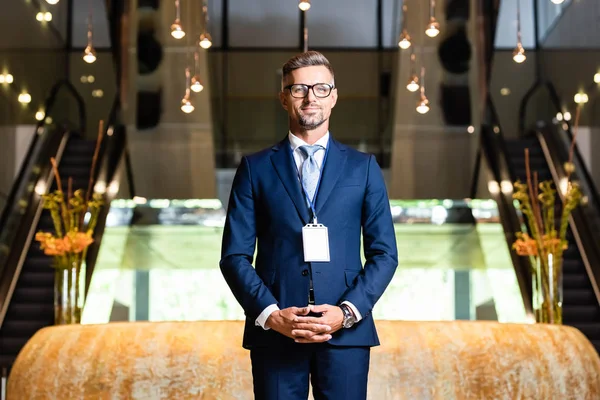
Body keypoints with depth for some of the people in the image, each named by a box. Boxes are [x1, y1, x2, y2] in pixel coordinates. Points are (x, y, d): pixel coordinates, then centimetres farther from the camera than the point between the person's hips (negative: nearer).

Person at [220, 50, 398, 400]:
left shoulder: (363, 167, 9)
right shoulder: (256, 168, 7)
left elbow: (384, 253, 7)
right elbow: (235, 256, 3)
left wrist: (348, 311, -7)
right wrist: (271, 314, -10)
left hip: (346, 331, 1)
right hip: (275, 332, 0)